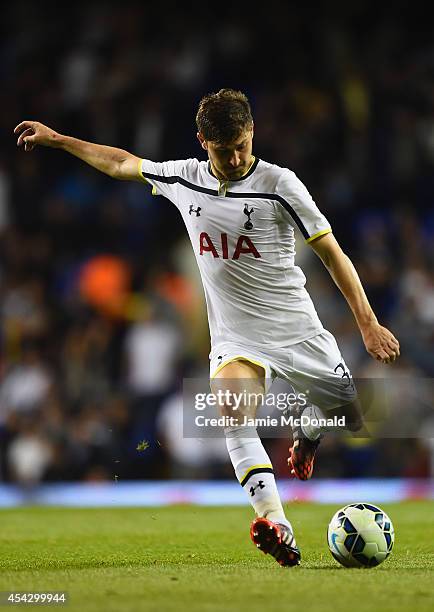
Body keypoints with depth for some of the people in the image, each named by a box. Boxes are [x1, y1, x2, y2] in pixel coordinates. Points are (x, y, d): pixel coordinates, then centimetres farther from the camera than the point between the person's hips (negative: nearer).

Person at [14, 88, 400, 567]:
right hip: (236, 338, 1)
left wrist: (368, 323, -12)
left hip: (299, 331, -1)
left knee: (358, 419, 3)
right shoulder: (183, 179, 0)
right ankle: (278, 528, -40)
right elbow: (122, 164, 18)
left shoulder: (278, 184, -11)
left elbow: (331, 253, -7)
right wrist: (55, 139, 21)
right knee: (232, 408, -30)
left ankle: (305, 425, 41)